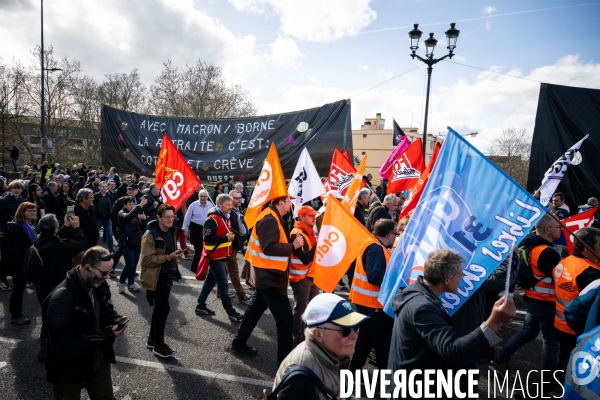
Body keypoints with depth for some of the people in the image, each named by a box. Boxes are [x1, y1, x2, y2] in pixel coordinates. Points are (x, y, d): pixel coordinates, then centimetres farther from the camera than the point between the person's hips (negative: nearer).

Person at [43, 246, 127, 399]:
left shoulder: (99, 285, -8)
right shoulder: (61, 299, -31)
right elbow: (64, 346, -31)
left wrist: (114, 317, -10)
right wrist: (106, 338, -30)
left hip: (99, 358, 7)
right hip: (70, 370, -6)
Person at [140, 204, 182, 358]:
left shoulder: (171, 231, 6)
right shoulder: (150, 235, -19)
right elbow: (147, 259, -22)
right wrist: (168, 257, -28)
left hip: (167, 275, 8)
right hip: (156, 277, -8)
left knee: (159, 308, 16)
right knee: (163, 308, -7)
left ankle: (152, 339, 31)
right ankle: (158, 345, 7)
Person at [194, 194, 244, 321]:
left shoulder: (226, 217, 11)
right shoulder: (213, 219, -19)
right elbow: (208, 238, -25)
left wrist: (231, 235, 5)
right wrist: (226, 238, -22)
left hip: (221, 256, 10)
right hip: (215, 257, -10)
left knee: (210, 281, 17)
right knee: (224, 285, -4)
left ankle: (200, 306, 28)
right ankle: (231, 312, 4)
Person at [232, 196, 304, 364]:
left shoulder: (272, 218, 11)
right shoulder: (269, 220, -22)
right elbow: (270, 248, -30)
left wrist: (291, 243, -3)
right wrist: (293, 245, -21)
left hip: (267, 274, 11)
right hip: (269, 275, -11)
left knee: (256, 309, 22)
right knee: (285, 317, -4)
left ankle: (239, 343, 37)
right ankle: (286, 357, 8)